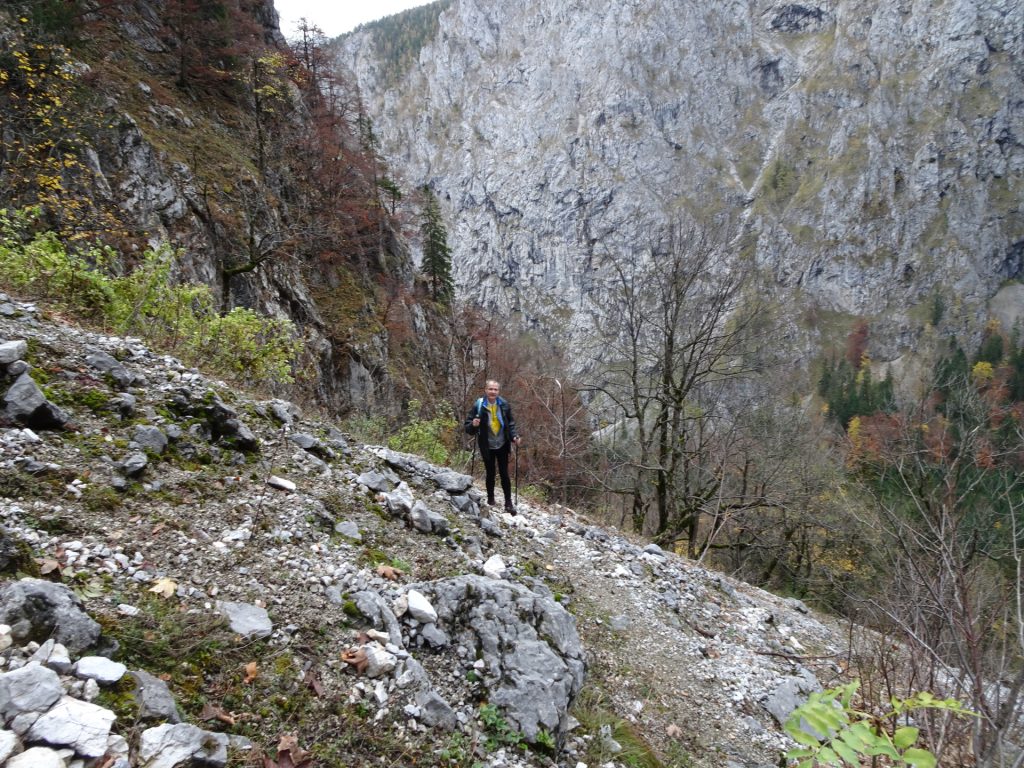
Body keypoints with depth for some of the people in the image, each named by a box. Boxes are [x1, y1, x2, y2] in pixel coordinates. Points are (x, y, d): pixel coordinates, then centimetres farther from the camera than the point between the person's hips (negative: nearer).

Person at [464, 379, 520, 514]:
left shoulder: (504, 405, -7)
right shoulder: (478, 406, -15)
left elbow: (511, 423, 6)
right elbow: (468, 427, -10)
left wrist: (514, 436, -9)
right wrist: (473, 425, -31)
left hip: (502, 445, 1)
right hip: (487, 447, -1)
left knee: (504, 474, 4)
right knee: (491, 474, 9)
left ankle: (508, 503, 13)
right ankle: (490, 501, 27)